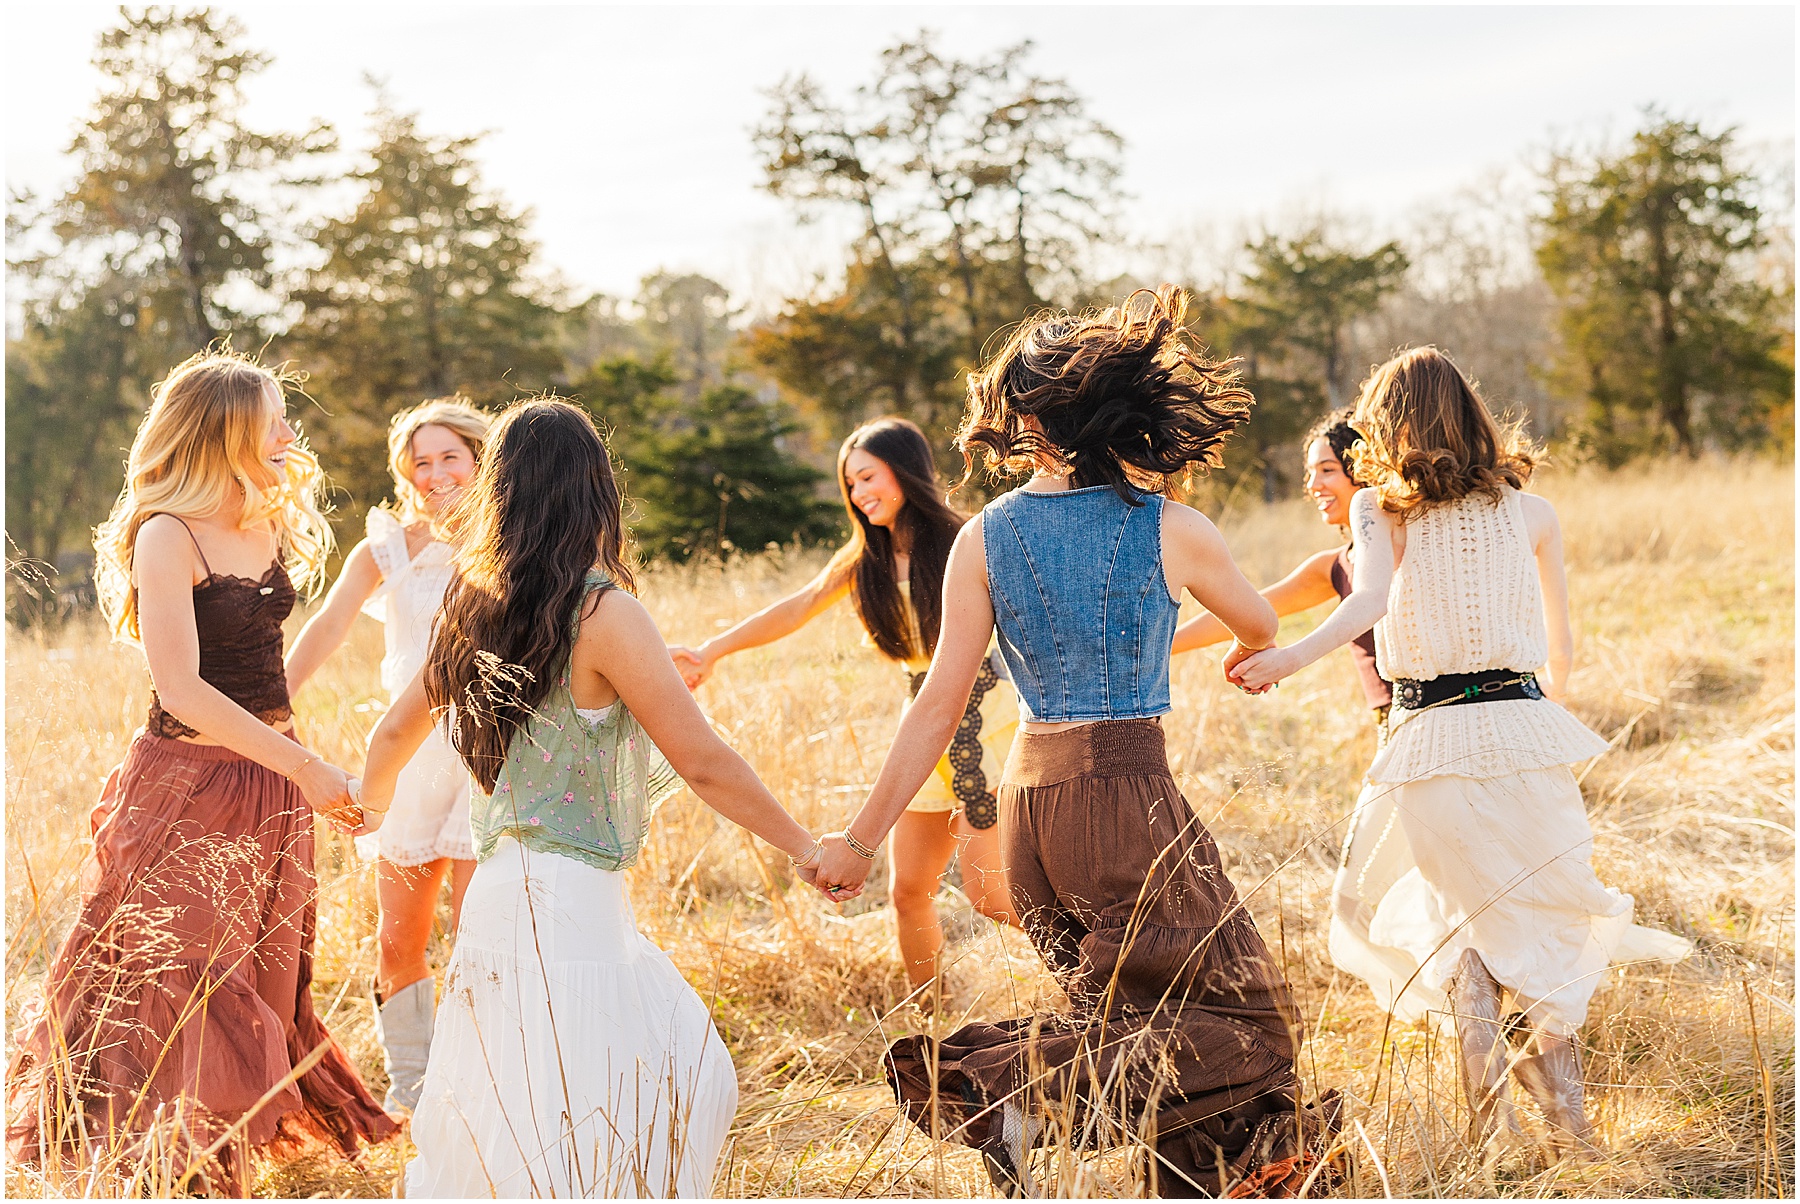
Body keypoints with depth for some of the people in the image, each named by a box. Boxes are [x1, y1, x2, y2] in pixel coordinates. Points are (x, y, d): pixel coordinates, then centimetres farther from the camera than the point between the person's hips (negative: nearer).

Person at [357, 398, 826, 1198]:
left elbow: (396, 730, 23)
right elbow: (703, 762, -13)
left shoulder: (473, 605, 7)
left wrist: (371, 806, 43)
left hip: (500, 885, 8)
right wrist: (804, 849, -2)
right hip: (566, 899, -8)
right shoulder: (602, 612, -14)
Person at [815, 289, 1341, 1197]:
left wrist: (862, 838, 4)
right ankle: (1024, 1083, -15)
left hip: (1027, 798, 5)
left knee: (1145, 1015, 18)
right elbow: (1260, 628, 16)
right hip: (1129, 796, -5)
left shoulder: (983, 538, 0)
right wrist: (1239, 658, 41)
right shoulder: (1173, 531, -4)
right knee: (1242, 1018, 1)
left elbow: (938, 707, -2)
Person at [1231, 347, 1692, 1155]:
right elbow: (1562, 650, 15)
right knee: (1543, 920, 15)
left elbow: (1371, 601, -20)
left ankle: (1489, 1117, 4)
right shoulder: (1530, 512, 8)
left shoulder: (1379, 508, 1)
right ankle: (1569, 1124, 5)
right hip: (1523, 725, 1)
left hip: (1431, 742, -1)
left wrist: (1288, 659, -26)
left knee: (1458, 917, 20)